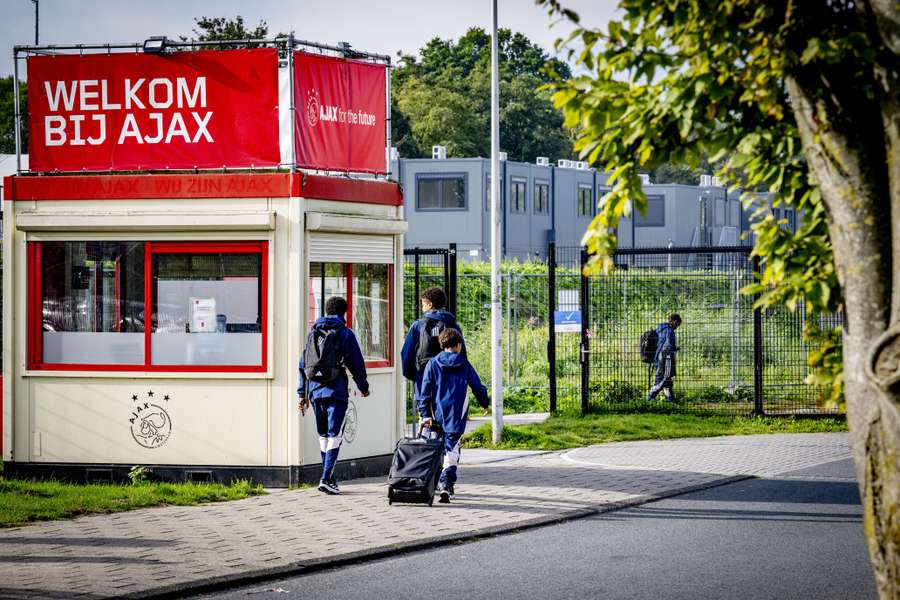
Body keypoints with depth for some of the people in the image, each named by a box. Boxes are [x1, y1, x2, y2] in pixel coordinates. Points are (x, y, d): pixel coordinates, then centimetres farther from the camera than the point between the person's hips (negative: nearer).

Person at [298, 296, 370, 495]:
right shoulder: (345, 333, -2)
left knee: (323, 435, 16)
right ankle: (326, 478, -17)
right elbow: (356, 363, -2)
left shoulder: (312, 332, 12)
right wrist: (363, 387, 12)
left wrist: (303, 393, 17)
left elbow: (303, 364, 13)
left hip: (315, 390, 5)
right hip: (336, 391, -5)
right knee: (335, 434, -5)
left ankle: (329, 477, 22)